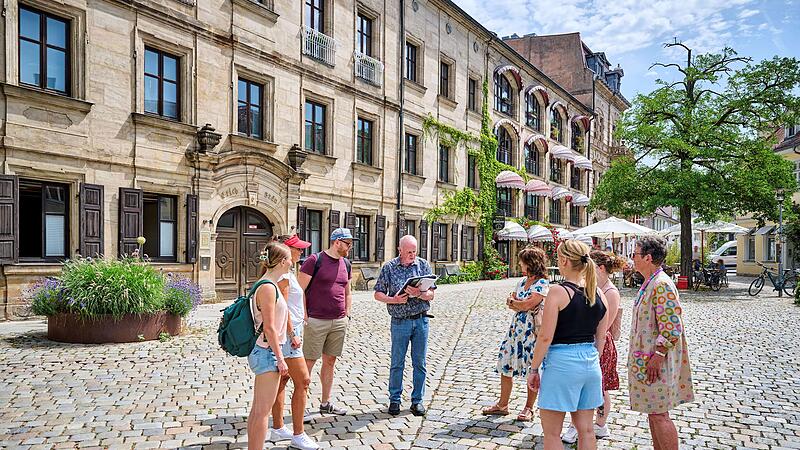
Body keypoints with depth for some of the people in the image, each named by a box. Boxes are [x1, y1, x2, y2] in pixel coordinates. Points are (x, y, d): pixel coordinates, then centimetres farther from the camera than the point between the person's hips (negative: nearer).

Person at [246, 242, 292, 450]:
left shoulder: (268, 285, 11)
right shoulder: (268, 287, -19)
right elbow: (269, 328, -21)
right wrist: (280, 359, -17)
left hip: (263, 353, 10)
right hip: (267, 353, -10)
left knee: (257, 409, 17)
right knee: (262, 411, -1)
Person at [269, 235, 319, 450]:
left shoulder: (287, 272, 14)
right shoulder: (284, 275, -18)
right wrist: (293, 335, -17)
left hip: (290, 331, 11)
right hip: (287, 332, -11)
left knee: (282, 380, 16)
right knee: (302, 381, -6)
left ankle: (278, 428, 26)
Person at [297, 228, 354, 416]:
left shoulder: (346, 263, 12)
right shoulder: (314, 260, -9)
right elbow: (299, 290, -9)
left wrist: (346, 316, 14)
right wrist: (304, 317, -12)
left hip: (339, 323, 6)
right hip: (316, 321, -6)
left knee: (330, 361, 13)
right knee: (309, 362, -1)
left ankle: (325, 403, 24)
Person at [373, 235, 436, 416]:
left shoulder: (424, 265, 5)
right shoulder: (389, 267, 1)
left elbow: (431, 295, 3)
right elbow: (378, 294, 2)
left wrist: (419, 294, -18)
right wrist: (393, 300, -16)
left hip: (421, 320, 1)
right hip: (400, 321, -1)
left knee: (419, 363, 6)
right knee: (397, 363, 5)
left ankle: (417, 400, 18)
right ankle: (394, 400, 18)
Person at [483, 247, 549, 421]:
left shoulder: (542, 284, -11)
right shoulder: (522, 281, 14)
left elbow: (527, 305, -20)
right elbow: (511, 304, 11)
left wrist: (513, 301, -3)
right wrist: (521, 304, -9)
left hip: (532, 331, -8)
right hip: (516, 328, 8)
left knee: (532, 370, 3)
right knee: (505, 366, 9)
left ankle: (528, 408, 18)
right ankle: (502, 405, 21)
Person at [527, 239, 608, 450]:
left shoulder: (558, 292, -14)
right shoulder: (598, 293, 5)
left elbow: (545, 337, -15)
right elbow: (601, 337, 12)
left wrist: (533, 369, -6)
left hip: (562, 361, -7)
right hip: (590, 362, 7)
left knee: (551, 433, 5)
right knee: (586, 429, 16)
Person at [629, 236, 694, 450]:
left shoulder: (662, 285, -19)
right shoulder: (650, 283, 13)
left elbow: (672, 327, -24)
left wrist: (657, 356, -23)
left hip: (656, 362, -10)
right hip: (646, 361, 10)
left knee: (659, 414, -4)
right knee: (653, 412, 17)